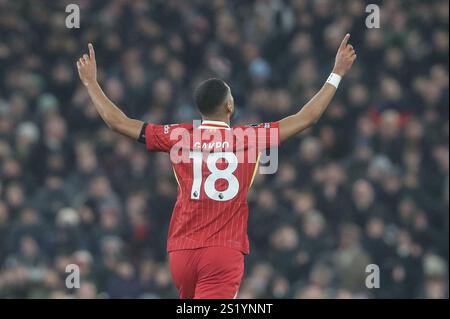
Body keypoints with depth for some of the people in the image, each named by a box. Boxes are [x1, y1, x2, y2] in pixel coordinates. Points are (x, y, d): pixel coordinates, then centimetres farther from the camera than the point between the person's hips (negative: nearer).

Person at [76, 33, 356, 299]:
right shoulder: (250, 138, 0)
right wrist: (338, 73, 18)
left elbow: (117, 122, 10)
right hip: (225, 252, -3)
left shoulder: (179, 137, 4)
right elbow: (307, 117, 8)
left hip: (181, 252, 3)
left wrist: (91, 83, 24)